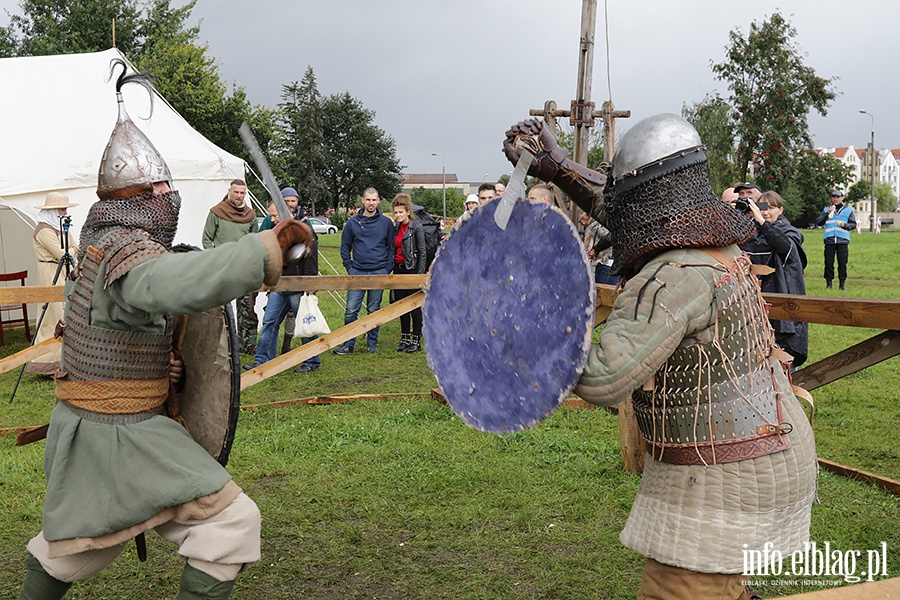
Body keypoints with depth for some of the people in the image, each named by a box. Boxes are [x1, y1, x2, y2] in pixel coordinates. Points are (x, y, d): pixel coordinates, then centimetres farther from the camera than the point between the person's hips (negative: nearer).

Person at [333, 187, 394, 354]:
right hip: (357, 272, 0)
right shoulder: (352, 222, 5)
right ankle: (348, 344, 6)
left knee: (374, 310, 7)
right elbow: (345, 247, 11)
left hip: (379, 273, 0)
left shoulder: (386, 222, 4)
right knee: (351, 309, -3)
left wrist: (387, 269, 1)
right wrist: (349, 267, 2)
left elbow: (392, 247, 9)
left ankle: (372, 343, 17)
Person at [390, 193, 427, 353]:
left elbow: (422, 252, -11)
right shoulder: (396, 227, 11)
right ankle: (405, 338, 19)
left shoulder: (416, 228, -9)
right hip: (398, 270, 7)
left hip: (412, 270, -7)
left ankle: (416, 340, 6)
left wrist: (421, 274, -15)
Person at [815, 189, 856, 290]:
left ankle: (842, 283, 6)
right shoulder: (826, 209, 14)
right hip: (829, 240, 0)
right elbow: (818, 222, 5)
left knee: (842, 263, -1)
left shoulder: (848, 210, 13)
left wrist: (845, 225, -8)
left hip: (843, 240, 0)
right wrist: (827, 213, -7)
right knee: (829, 262, -2)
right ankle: (829, 282, 6)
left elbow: (853, 224, 12)